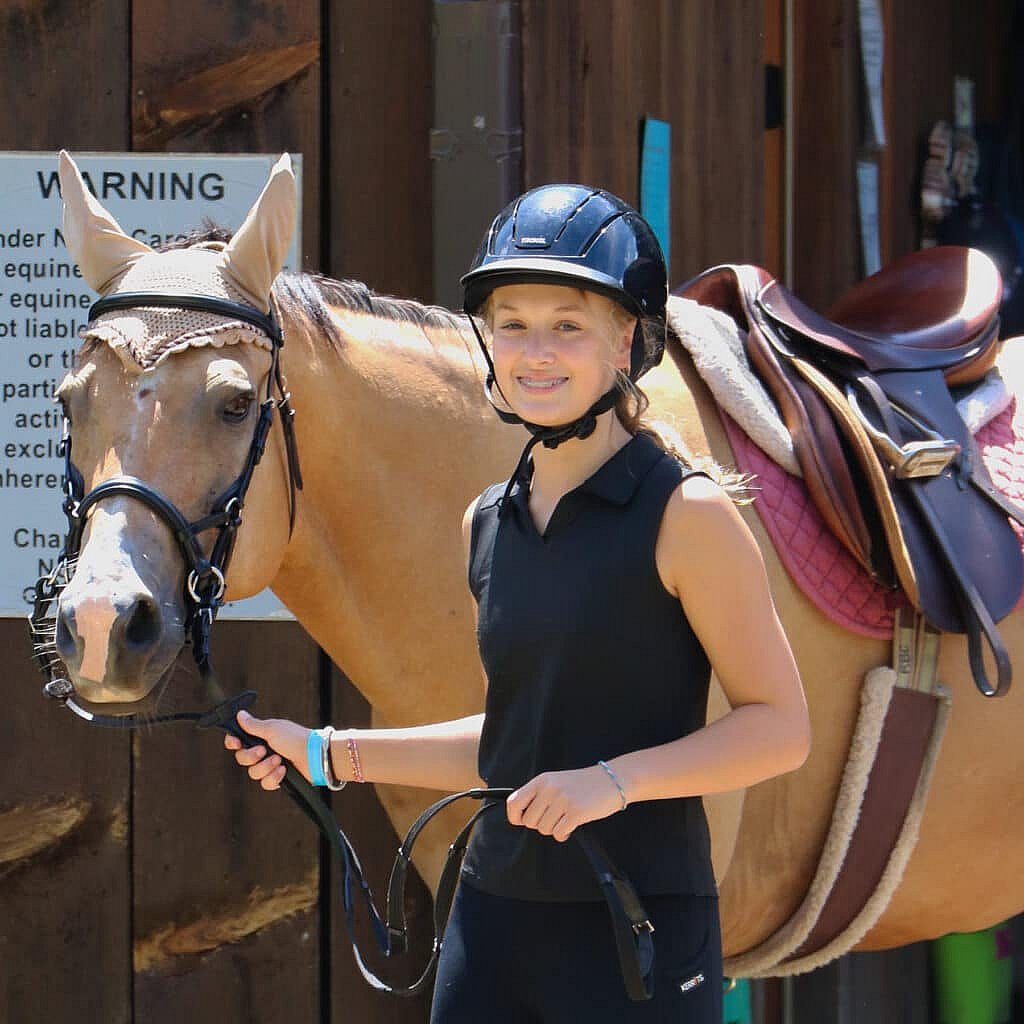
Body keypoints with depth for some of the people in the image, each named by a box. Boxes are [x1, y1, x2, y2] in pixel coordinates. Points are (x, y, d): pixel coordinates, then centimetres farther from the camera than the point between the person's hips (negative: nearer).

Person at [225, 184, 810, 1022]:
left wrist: (617, 780, -21)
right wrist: (334, 755, 16)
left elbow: (780, 728, -10)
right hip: (493, 917, 6)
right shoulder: (488, 526, 10)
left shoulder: (687, 515, -9)